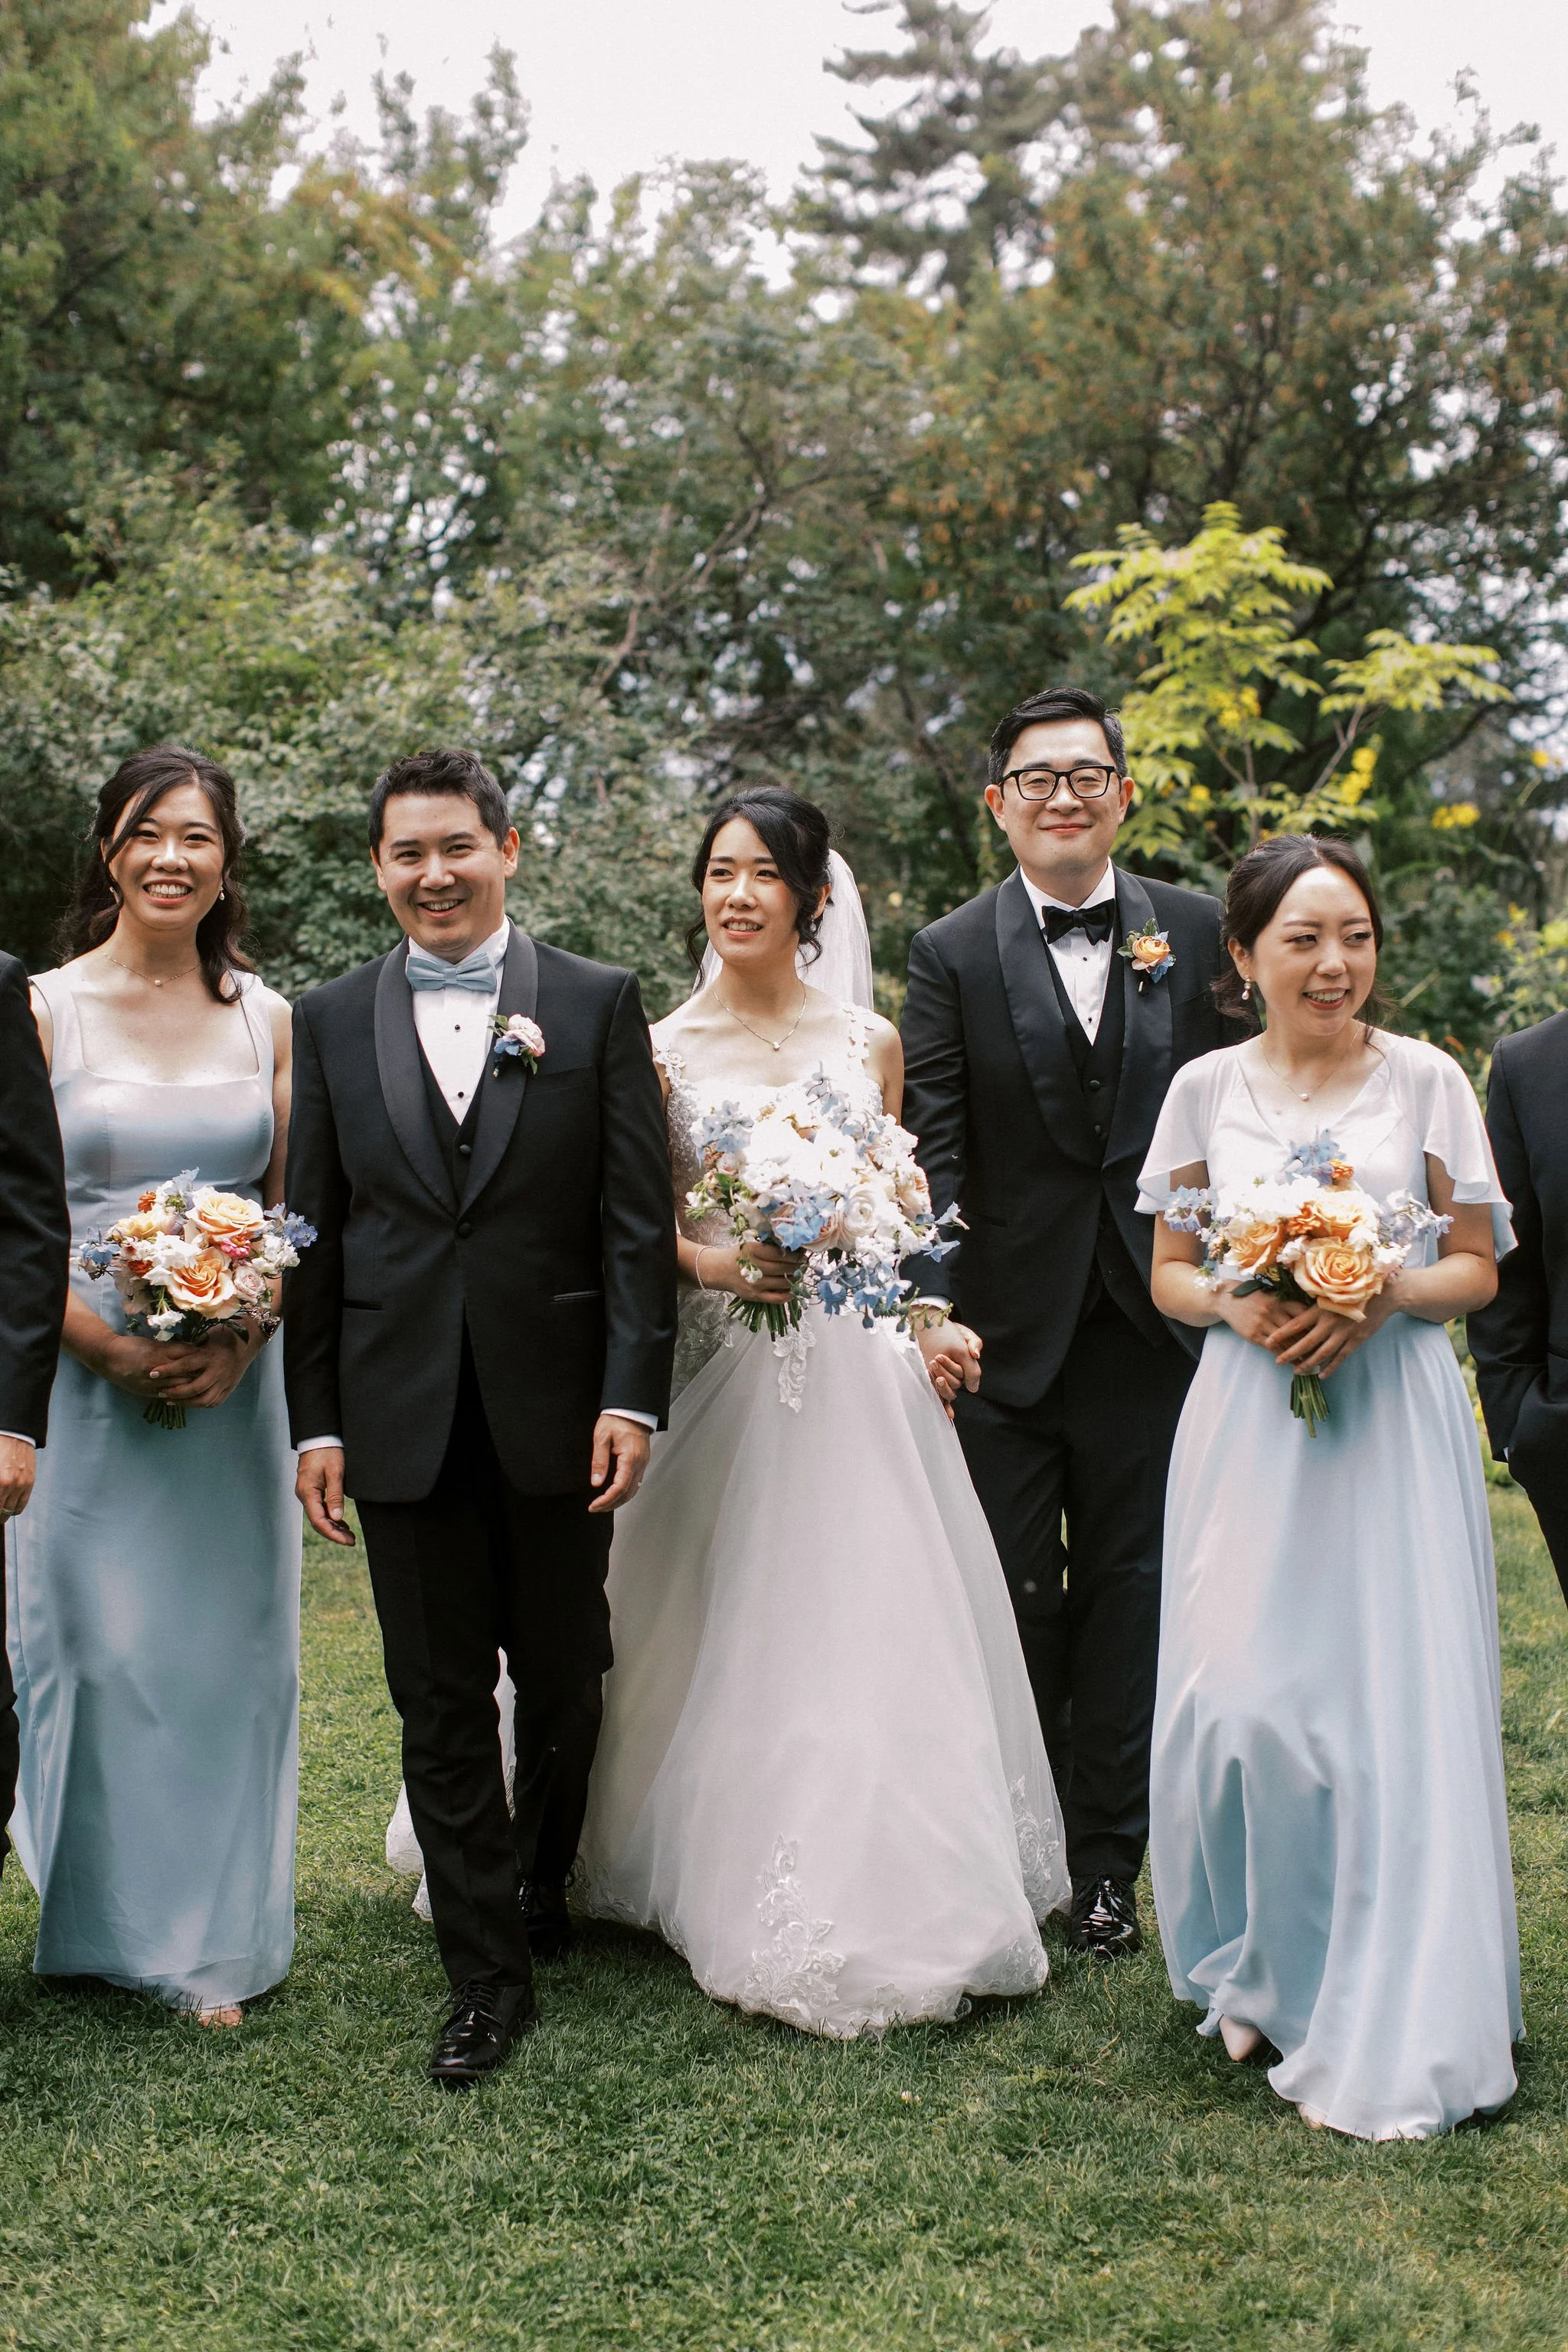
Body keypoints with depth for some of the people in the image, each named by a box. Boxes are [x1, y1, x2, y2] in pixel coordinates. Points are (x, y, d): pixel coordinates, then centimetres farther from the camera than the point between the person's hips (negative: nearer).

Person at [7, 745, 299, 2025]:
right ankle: (112, 1922, 18)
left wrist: (240, 1342, -10)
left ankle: (212, 1935, 21)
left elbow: (293, 1210, 7)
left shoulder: (267, 1018, 7)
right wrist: (120, 1351, -15)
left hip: (235, 1380, 2)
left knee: (224, 1646, 7)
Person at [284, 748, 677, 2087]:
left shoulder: (597, 1004, 1)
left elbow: (640, 1218, -3)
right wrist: (317, 1420, 2)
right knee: (440, 1708, 5)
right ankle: (488, 1977, 16)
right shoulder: (331, 1021, 7)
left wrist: (633, 1394, -11)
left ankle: (543, 1891, 38)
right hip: (403, 1419, 1)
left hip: (553, 1409, -1)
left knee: (564, 1687, 14)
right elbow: (315, 1234, 7)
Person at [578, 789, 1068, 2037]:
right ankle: (741, 1898, 16)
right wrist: (721, 1263, -17)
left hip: (859, 1373, 1)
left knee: (873, 1630, 1)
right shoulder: (662, 1049, 3)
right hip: (724, 1373, -1)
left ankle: (889, 1898, 15)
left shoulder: (872, 1043, 7)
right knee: (733, 1641, 1)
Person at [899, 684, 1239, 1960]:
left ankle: (1109, 1860, 22)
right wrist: (936, 1302, -15)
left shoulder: (1197, 933, 4)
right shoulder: (954, 953, 0)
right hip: (1009, 1331, -1)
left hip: (1152, 1326, 1)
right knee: (1015, 1603, 9)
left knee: (1127, 1592, 10)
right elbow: (933, 1147, -6)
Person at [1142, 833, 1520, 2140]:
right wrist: (1238, 1308, -11)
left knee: (1389, 1708, -3)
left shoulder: (1426, 1080, 1)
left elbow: (1480, 1269, 4)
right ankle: (1263, 1971, 22)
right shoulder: (1207, 1090, 6)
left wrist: (1385, 1296, -15)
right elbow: (1169, 1273, 10)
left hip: (1393, 1418, -1)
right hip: (1248, 1420, 1)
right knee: (1241, 1702, -3)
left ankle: (1381, 2031, 12)